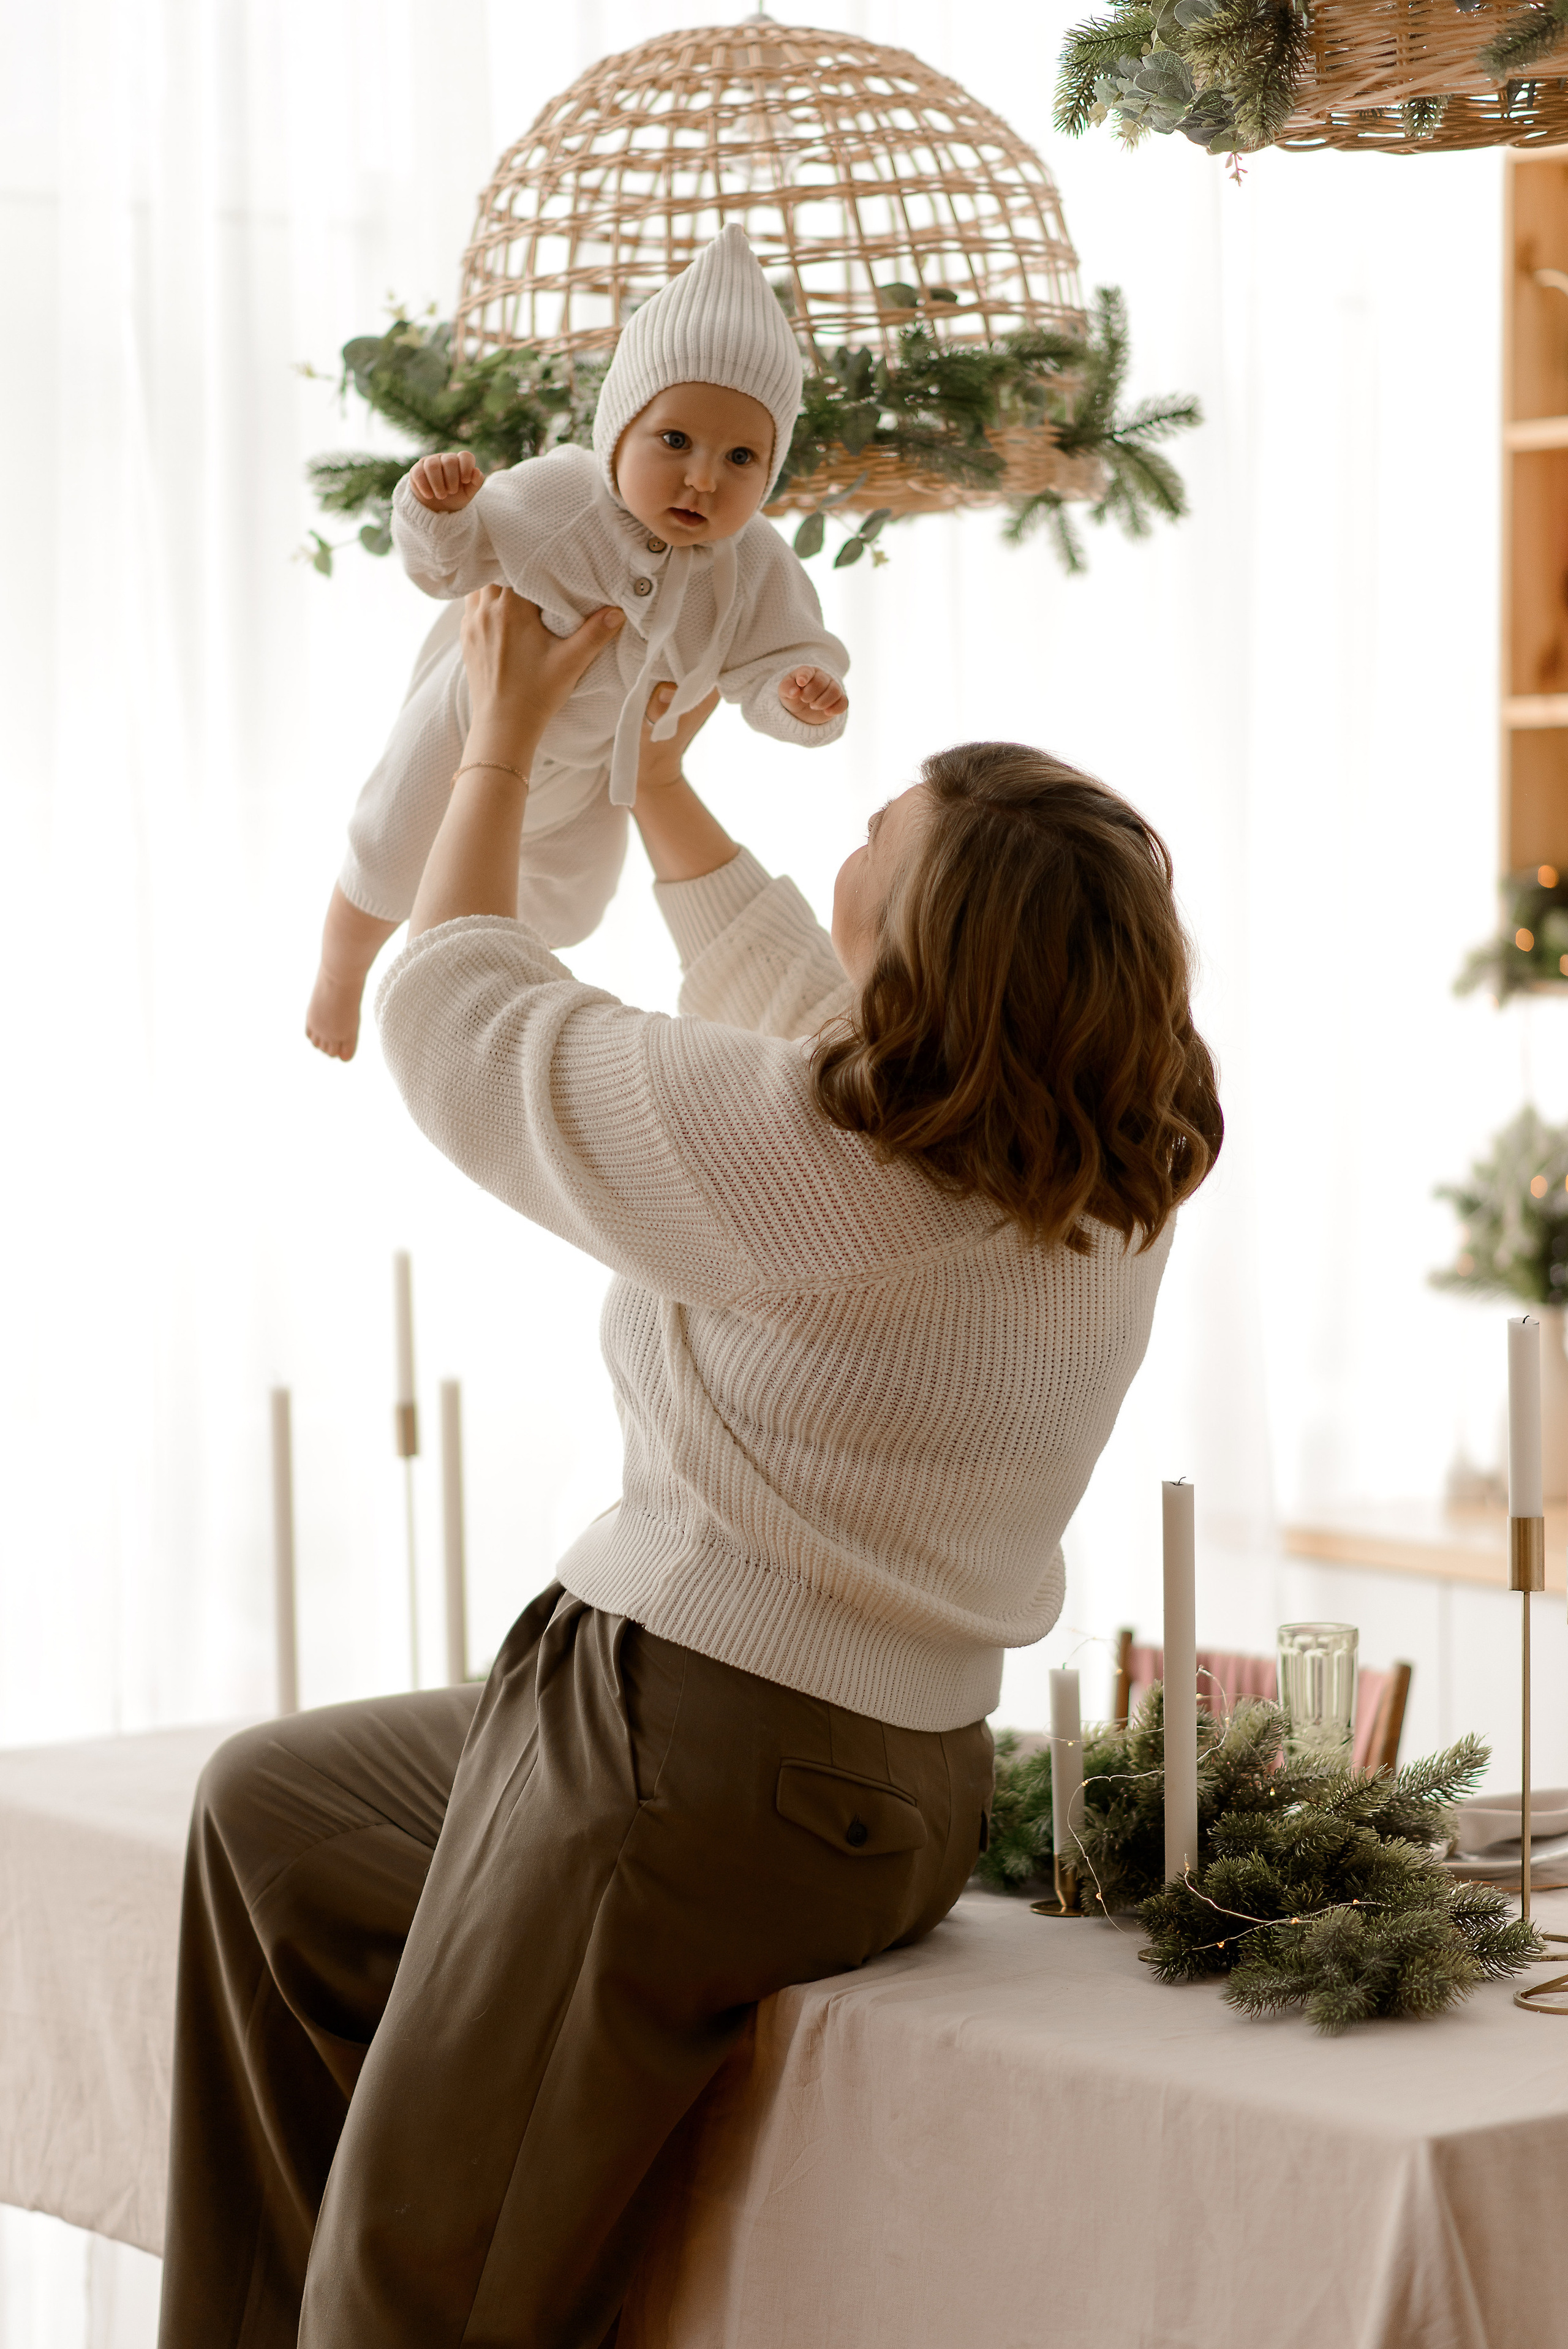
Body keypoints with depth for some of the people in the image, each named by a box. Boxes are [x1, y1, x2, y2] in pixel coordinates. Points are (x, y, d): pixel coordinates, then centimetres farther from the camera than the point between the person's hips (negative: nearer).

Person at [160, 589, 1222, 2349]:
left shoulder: (812, 1158, -25)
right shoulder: (1114, 1176, -1)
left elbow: (455, 1015, -8)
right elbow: (788, 998, 19)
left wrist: (504, 737, 7)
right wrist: (651, 772, 29)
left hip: (696, 1773, -9)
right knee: (267, 1807, 26)